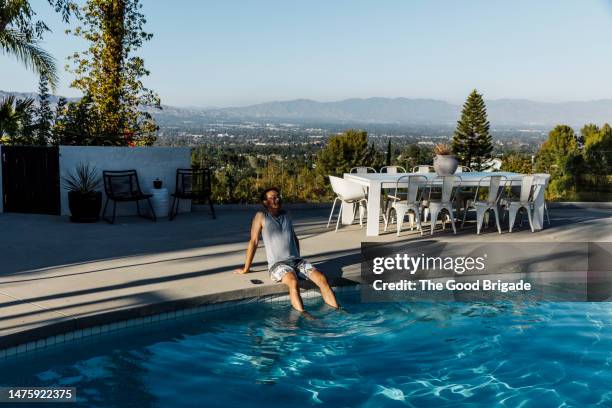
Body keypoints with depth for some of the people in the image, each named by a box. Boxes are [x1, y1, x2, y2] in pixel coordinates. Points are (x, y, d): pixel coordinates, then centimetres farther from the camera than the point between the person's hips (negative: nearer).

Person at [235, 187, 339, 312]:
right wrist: (246, 269, 5)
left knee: (321, 278, -21)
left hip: (296, 260, 5)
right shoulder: (261, 216, 4)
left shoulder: (286, 215, 20)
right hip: (277, 264, -5)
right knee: (293, 281, -38)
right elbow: (253, 241, 3)